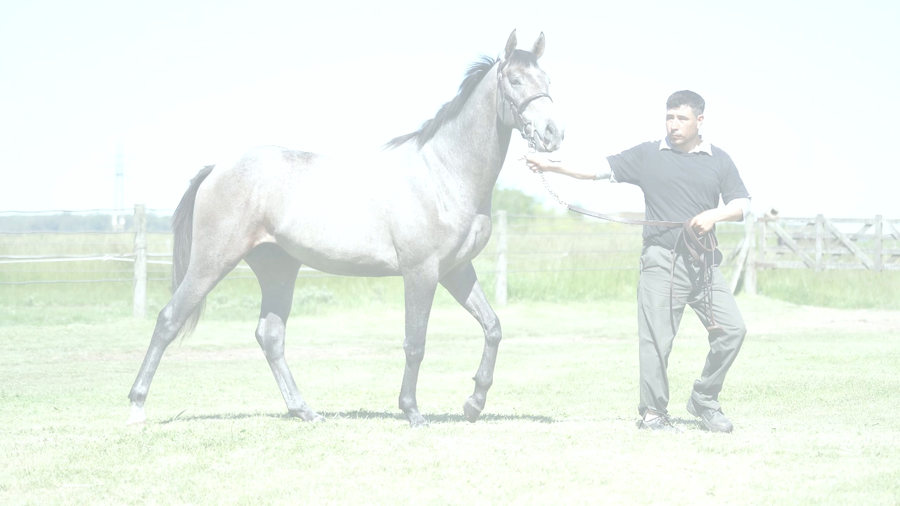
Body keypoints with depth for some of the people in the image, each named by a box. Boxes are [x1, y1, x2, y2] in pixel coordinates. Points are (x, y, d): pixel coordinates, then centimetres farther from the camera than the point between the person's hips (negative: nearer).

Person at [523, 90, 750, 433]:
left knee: (732, 329, -5)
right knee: (657, 337, -5)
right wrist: (550, 166, -5)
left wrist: (715, 214, -10)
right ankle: (653, 413, 6)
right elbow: (600, 170, 4)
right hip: (662, 260, -2)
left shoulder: (718, 160, 12)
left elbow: (742, 206, 11)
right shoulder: (648, 155, 8)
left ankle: (704, 401, 11)